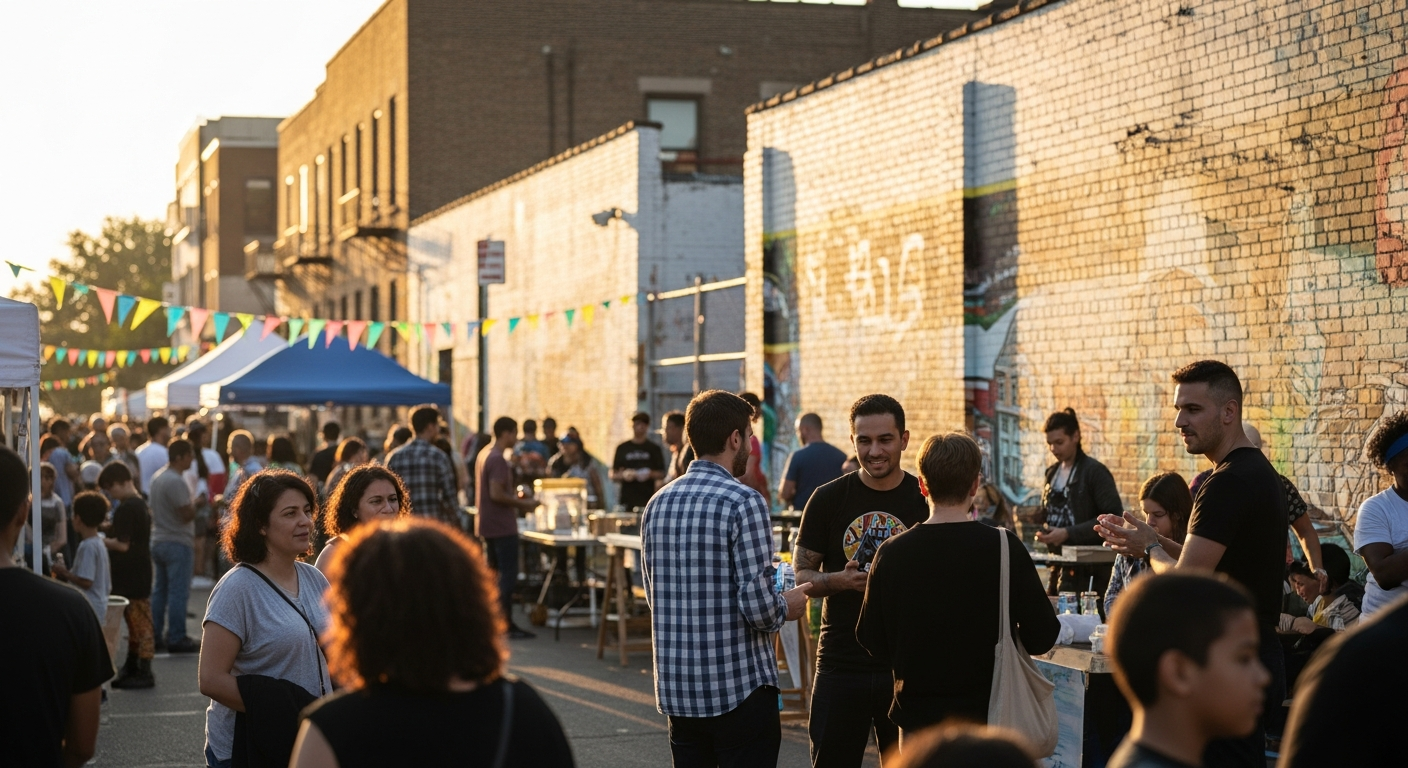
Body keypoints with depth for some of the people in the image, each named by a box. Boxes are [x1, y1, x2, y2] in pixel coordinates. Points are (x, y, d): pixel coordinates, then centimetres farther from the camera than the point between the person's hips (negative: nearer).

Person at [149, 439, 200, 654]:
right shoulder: (176, 482, -19)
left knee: (159, 591, 12)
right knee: (178, 593, -4)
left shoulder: (157, 477, 12)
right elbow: (186, 514, -22)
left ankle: (155, 636, 15)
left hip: (158, 541, 10)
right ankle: (176, 639, -2)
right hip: (178, 543, -10)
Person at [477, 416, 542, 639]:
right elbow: (497, 494, -25)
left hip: (488, 525, 10)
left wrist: (516, 500, 16)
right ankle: (506, 625, -6)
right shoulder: (498, 460, -19)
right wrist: (522, 504, -16)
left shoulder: (484, 454, 12)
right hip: (502, 526, -10)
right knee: (509, 575, -6)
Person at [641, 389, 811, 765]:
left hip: (676, 688, 7)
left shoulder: (657, 504, 6)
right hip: (739, 691, -6)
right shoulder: (744, 503, -15)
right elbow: (757, 605, -20)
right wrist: (785, 607, 3)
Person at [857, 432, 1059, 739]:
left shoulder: (892, 553, -7)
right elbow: (1042, 637, -6)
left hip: (917, 716, 2)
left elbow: (870, 640, 3)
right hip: (988, 713, -1)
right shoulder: (1004, 547, -11)